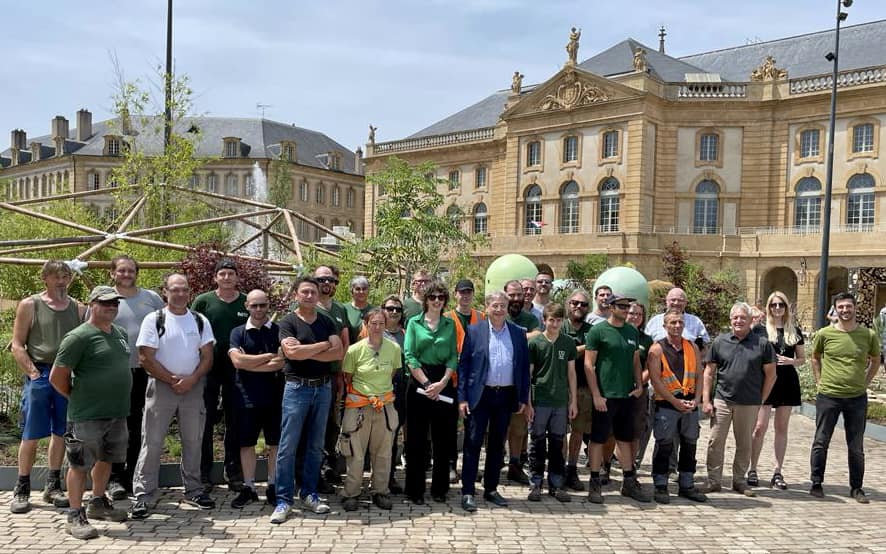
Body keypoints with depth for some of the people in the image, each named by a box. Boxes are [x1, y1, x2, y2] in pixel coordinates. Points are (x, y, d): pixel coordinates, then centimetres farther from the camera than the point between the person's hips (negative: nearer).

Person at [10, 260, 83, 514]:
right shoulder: (29, 305, 1)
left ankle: (53, 486, 19)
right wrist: (33, 373, -10)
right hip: (39, 374, -3)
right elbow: (17, 345, -1)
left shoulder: (78, 308, 10)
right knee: (31, 435, 1)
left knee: (60, 432, 9)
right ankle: (22, 489, 12)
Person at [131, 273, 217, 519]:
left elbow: (207, 357, 4)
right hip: (161, 386, -3)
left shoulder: (200, 321, 6)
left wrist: (191, 379, -12)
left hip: (193, 387, 3)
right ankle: (143, 495, 6)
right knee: (152, 442, -2)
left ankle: (193, 489, 22)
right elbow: (146, 358, -8)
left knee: (193, 441, 10)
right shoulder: (154, 319, -3)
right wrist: (172, 380, -11)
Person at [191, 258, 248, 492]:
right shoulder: (203, 301, 1)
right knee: (206, 420, 5)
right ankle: (203, 473, 17)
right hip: (209, 368, -1)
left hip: (237, 369, 2)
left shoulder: (247, 302, 5)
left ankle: (234, 472, 20)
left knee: (234, 422, 8)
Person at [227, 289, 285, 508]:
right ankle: (248, 488, 22)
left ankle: (273, 487, 20)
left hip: (274, 396, -1)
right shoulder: (238, 332, 5)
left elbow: (281, 362, -10)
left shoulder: (278, 330, 2)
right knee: (246, 443, 9)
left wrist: (250, 363, -12)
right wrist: (269, 357, -11)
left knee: (275, 443, 7)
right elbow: (237, 360, -11)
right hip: (246, 397, 1)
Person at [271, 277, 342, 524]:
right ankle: (284, 499, 8)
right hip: (297, 387, -4)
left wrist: (306, 351, -13)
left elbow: (338, 352, -5)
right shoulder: (288, 322, -2)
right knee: (288, 445, -2)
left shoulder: (327, 322, 9)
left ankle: (309, 494, 23)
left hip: (323, 388, 4)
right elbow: (292, 352, -20)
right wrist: (323, 345, -9)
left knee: (315, 446, 11)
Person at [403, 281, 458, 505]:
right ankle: (415, 489, 13)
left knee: (443, 439, 6)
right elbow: (410, 356, -4)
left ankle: (440, 488, 19)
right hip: (419, 382, -2)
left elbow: (454, 356, 3)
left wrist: (442, 382, -10)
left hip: (444, 383, 2)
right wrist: (427, 383, -11)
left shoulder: (450, 324, 9)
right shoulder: (414, 323, 4)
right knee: (417, 439, 3)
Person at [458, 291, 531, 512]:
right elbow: (463, 365, -2)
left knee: (497, 444, 12)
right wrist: (462, 398, -7)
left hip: (506, 395, 3)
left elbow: (524, 366, 8)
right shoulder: (474, 331, -1)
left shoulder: (519, 333, 6)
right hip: (480, 395, -3)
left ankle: (491, 489, 25)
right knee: (473, 442, -1)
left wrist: (523, 398, 5)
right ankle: (468, 492, 8)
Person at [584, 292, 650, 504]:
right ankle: (594, 484, 12)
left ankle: (629, 482, 25)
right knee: (598, 439, 2)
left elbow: (636, 361, 18)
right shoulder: (598, 331, -8)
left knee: (625, 439, 14)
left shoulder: (633, 332, 10)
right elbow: (588, 364, -9)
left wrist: (639, 385, 3)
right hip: (605, 396, -5)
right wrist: (596, 395, -14)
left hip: (627, 395, 5)